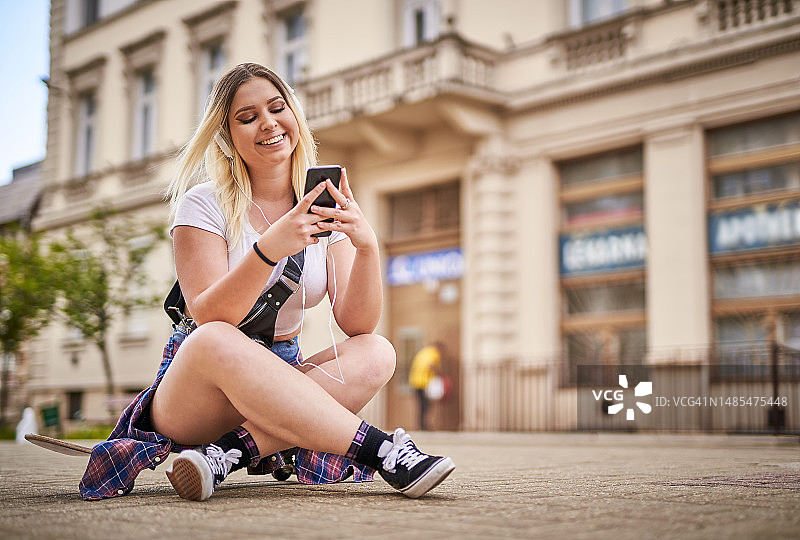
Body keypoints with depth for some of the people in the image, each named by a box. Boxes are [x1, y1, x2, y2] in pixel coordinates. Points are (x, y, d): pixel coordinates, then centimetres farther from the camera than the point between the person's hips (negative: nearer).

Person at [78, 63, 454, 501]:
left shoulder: (325, 209, 4)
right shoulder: (204, 204, -6)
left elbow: (357, 325, -8)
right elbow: (208, 319, -20)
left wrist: (367, 246, -26)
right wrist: (269, 249, -36)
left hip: (281, 381, 4)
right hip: (192, 390, -3)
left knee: (376, 354, -23)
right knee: (217, 342, -37)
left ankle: (230, 453, -32)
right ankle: (381, 449, -35)